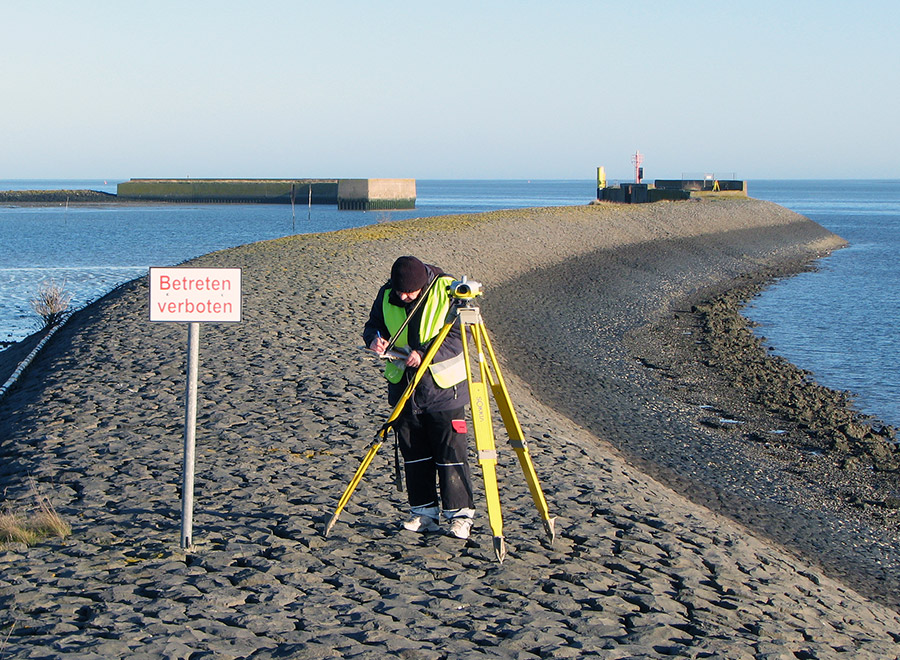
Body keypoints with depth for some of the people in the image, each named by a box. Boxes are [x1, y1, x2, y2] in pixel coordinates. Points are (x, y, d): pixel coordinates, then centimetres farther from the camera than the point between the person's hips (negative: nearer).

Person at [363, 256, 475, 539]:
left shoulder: (446, 291, -14)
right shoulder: (387, 294, -2)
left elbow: (458, 337, -16)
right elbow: (373, 324, 9)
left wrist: (425, 353, -27)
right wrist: (374, 338, -15)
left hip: (442, 385, -4)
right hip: (403, 386, 4)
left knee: (451, 453, -3)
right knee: (413, 453, 10)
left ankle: (459, 513, 6)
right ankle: (424, 512, 20)